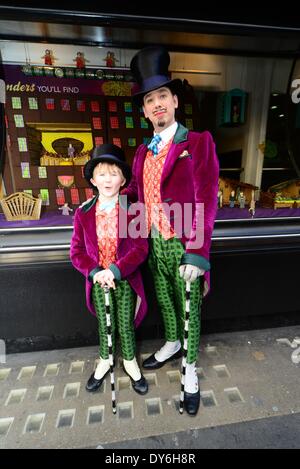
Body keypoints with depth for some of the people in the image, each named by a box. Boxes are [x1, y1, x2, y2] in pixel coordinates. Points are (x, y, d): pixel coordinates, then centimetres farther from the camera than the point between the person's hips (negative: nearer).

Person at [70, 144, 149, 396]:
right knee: (104, 325, 18)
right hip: (98, 281, 2)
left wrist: (115, 271, -24)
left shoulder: (133, 211, -10)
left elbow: (140, 249, -14)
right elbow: (77, 251, -2)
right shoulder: (83, 213, -4)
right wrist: (94, 272, -18)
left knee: (126, 325, 14)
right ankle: (105, 361, 45)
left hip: (125, 280, -1)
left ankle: (130, 362, 41)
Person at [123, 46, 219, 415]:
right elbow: (134, 191, 17)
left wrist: (196, 255, -19)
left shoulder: (199, 142, -7)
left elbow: (206, 202, -14)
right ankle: (171, 345, 49)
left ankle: (190, 368, 35)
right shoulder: (142, 152, 11)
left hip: (184, 247, -5)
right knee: (165, 302, 22)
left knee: (188, 308, 11)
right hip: (154, 245, 6)